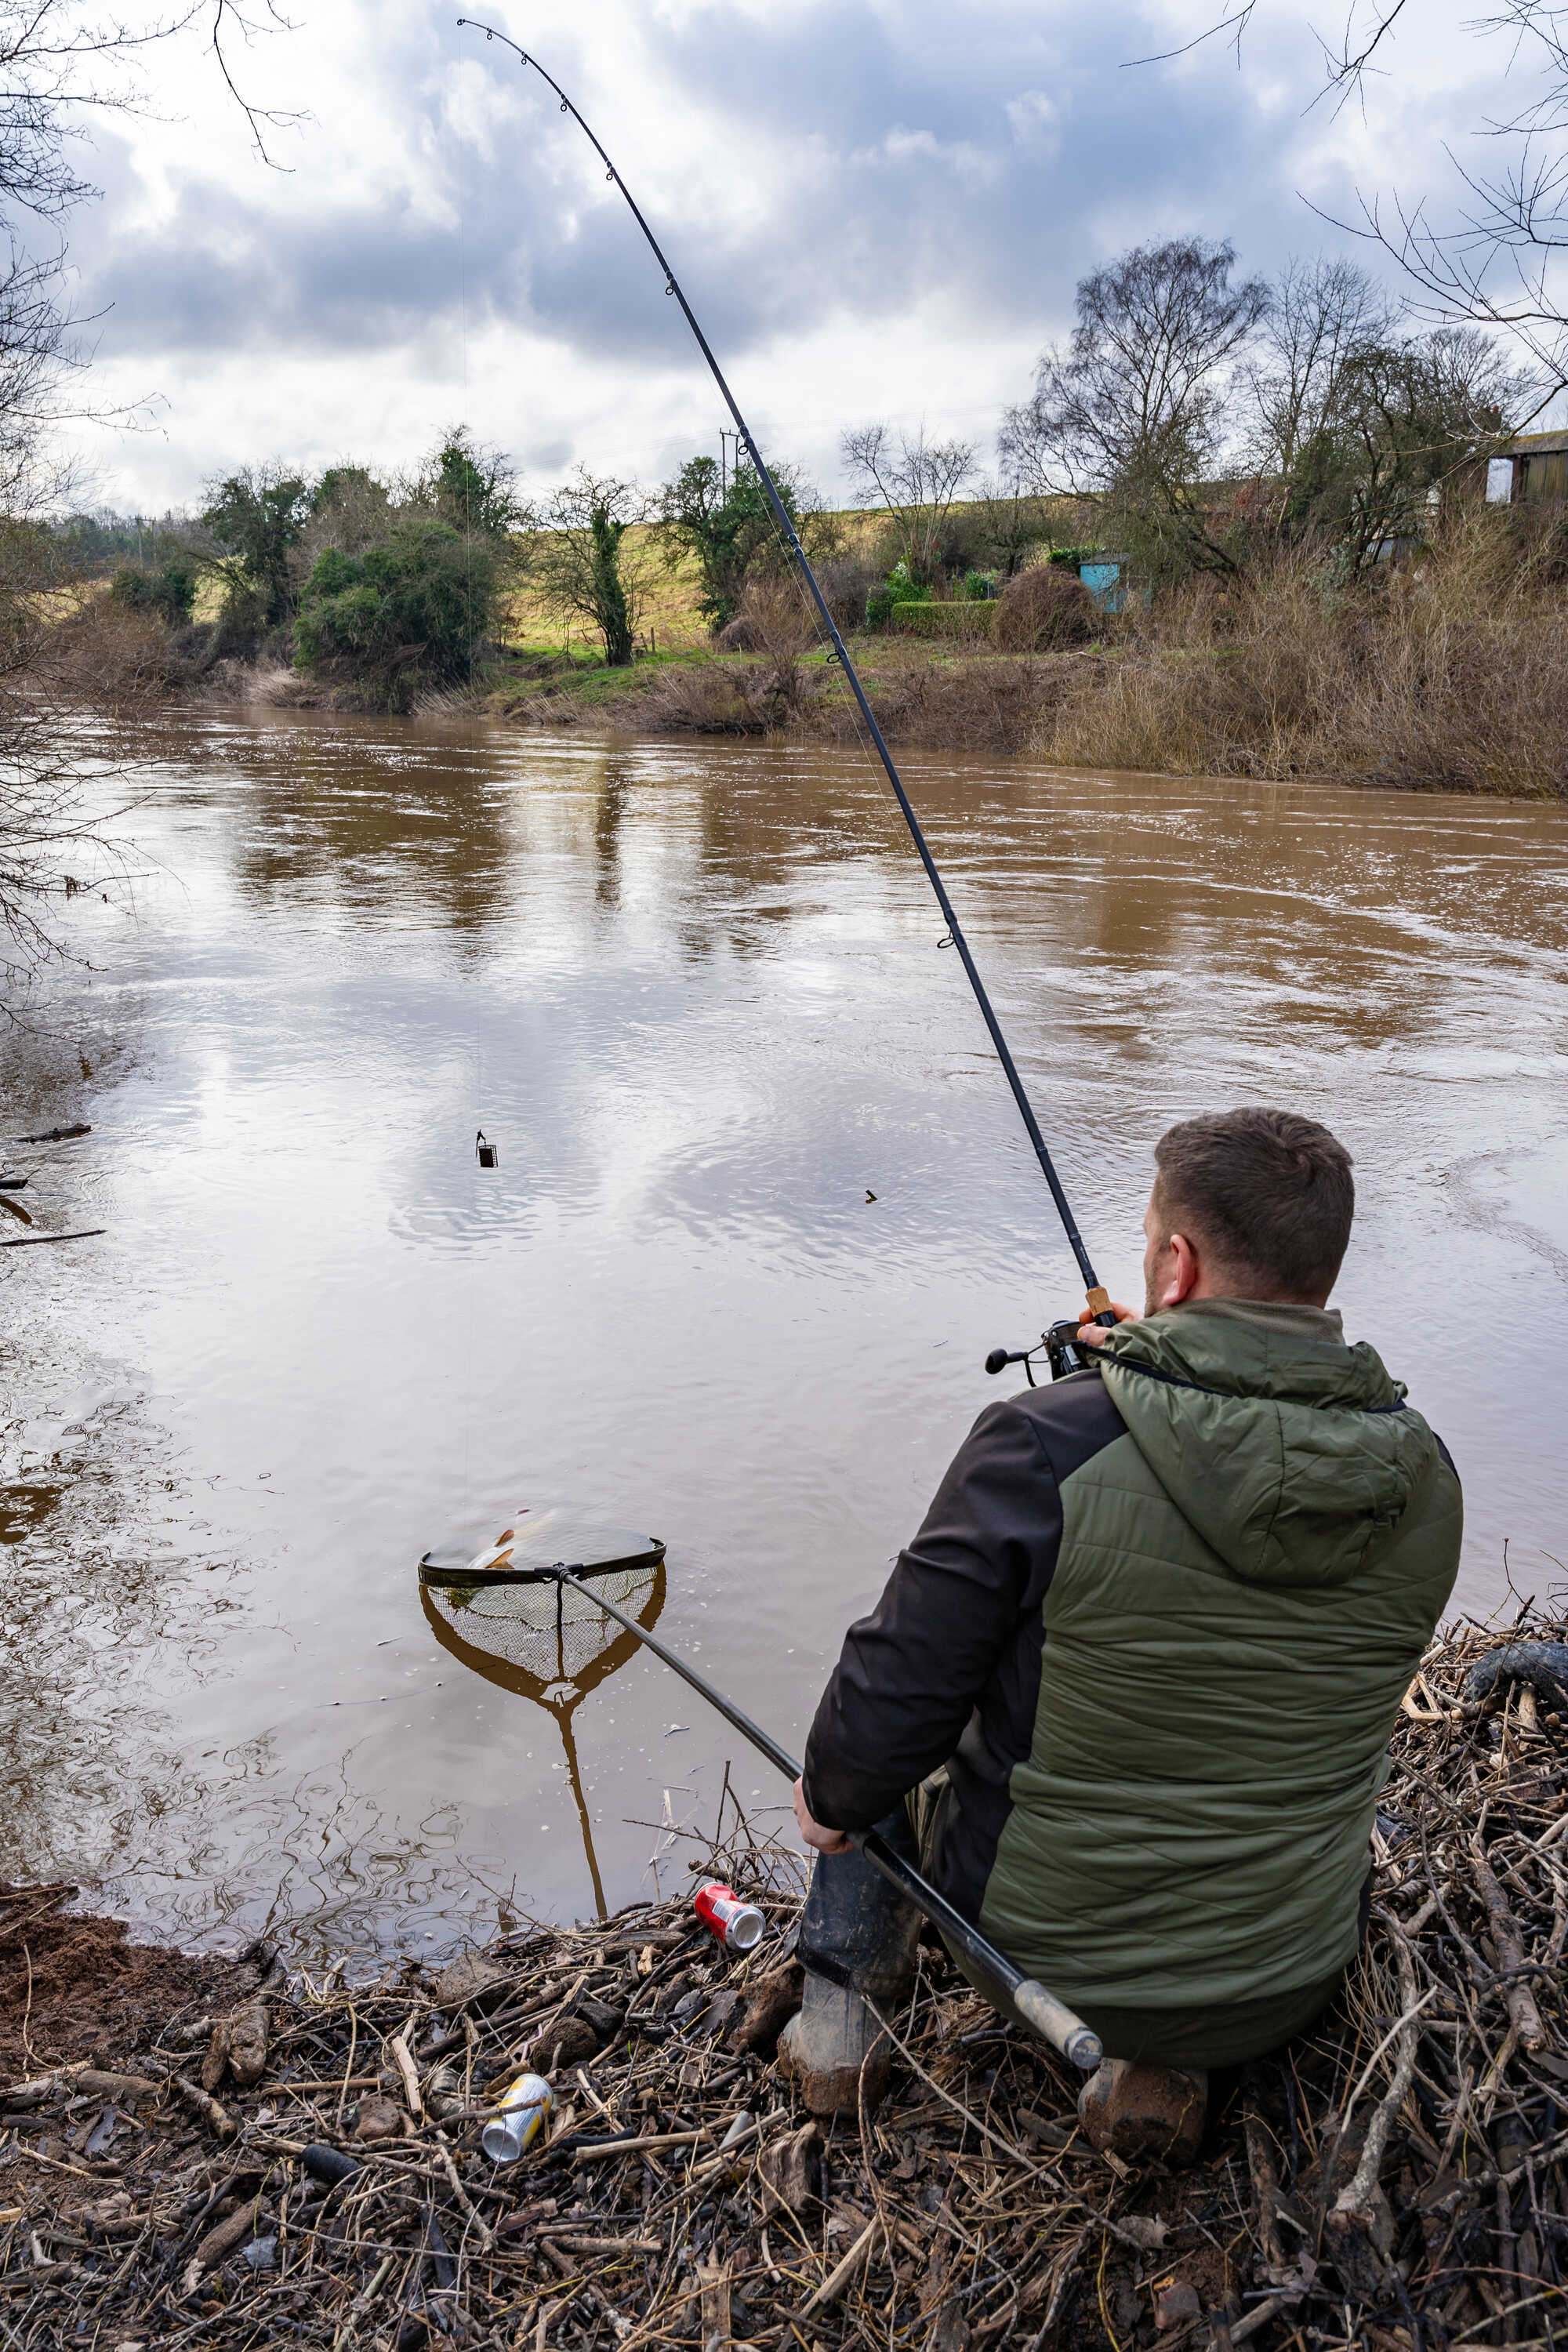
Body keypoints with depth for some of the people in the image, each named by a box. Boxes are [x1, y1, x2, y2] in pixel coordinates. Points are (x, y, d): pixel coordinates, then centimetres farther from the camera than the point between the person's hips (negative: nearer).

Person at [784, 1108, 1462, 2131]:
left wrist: (829, 1796, 5)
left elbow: (890, 1711, -18)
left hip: (1038, 1951, -2)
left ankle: (841, 2006, 29)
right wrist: (1154, 1373, 14)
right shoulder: (1424, 1479, -12)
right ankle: (1165, 2063, 26)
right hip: (1288, 1996, 3)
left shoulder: (1043, 1447, -26)